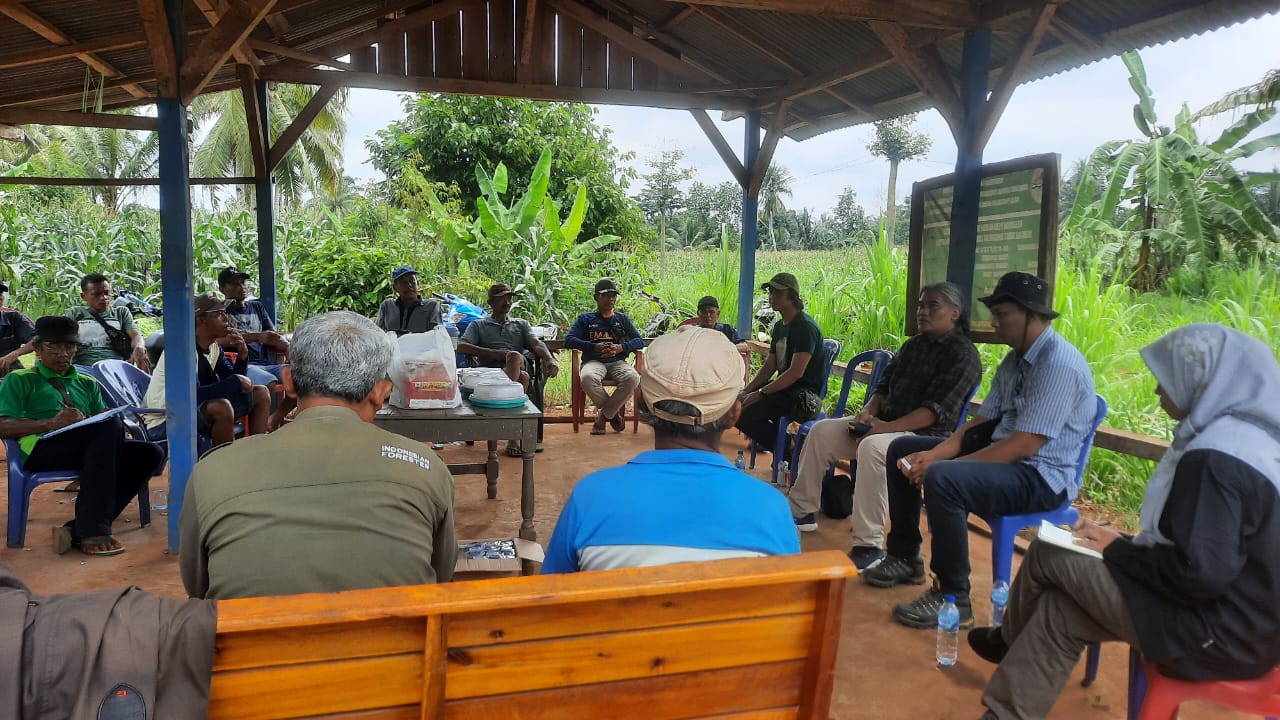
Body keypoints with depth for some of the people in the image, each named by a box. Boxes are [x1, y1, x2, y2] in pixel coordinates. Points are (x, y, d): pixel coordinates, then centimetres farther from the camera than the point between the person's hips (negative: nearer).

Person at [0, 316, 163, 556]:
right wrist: (51, 423, -13)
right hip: (41, 449, -5)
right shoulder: (19, 380, 19)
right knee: (109, 426, -34)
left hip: (89, 450, 5)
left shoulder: (87, 384, 33)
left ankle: (77, 529, -29)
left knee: (149, 453, -23)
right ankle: (93, 529, -36)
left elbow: (103, 418, 19)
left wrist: (111, 422, -7)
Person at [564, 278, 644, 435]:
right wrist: (595, 347, -13)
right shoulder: (585, 319, 16)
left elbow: (640, 341, 12)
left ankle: (604, 415, -14)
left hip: (618, 362, 2)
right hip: (594, 362, -1)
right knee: (587, 378, -39)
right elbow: (569, 340, 2)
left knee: (633, 378, -34)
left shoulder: (623, 319, 22)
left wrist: (620, 348, -10)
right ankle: (614, 413, -13)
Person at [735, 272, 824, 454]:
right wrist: (746, 391, 2)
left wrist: (760, 393, -19)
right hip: (784, 388, 10)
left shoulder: (805, 327, -16)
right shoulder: (779, 326, 15)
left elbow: (796, 372, -22)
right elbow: (769, 367, 16)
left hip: (804, 394, -10)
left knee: (744, 416, -22)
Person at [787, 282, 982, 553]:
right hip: (884, 422, 9)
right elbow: (884, 385, 18)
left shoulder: (963, 355, -10)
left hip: (924, 434, -9)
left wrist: (887, 427, -26)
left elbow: (938, 410, -21)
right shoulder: (913, 345, 16)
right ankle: (802, 510, 8)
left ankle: (870, 546, -34)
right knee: (821, 432, -1)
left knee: (872, 447, -37)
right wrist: (869, 411, -5)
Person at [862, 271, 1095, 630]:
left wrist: (939, 465, -24)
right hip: (1004, 454, 10)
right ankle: (905, 557, 20)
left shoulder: (1059, 364, -20)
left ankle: (954, 600, -20)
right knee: (902, 450, 9)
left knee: (942, 479, -35)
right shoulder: (1015, 358, 9)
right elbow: (981, 421, 8)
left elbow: (1024, 445, -26)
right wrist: (934, 454, -9)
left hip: (1042, 478, -10)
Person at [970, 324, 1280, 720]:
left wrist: (1119, 549, -11)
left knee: (1048, 555, -2)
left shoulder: (1215, 458, -25)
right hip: (1248, 617, 9)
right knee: (1060, 610, 9)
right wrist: (1129, 544, 7)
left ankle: (1010, 641, 27)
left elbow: (1199, 573, -28)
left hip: (1221, 633, -9)